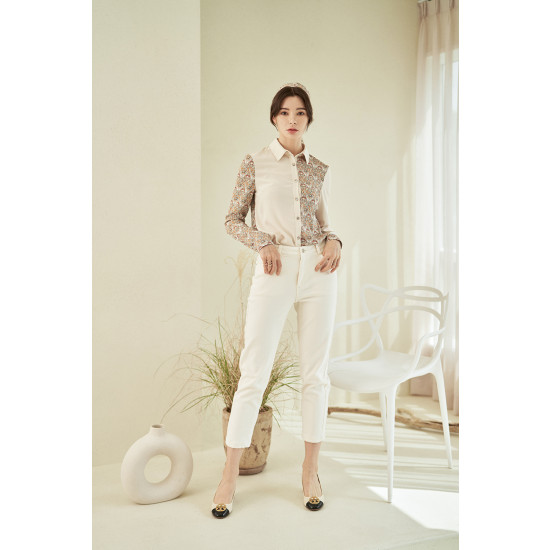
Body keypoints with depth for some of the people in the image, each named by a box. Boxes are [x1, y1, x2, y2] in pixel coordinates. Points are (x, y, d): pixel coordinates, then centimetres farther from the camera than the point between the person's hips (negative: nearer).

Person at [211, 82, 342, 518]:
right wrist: (263, 242, -11)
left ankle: (311, 471, 22)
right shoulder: (255, 164, 4)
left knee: (315, 373, 7)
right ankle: (230, 475, 13)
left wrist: (334, 243, -4)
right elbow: (233, 219, 6)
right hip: (274, 273, -3)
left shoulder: (320, 170, 12)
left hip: (318, 272, 3)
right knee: (254, 375, -2)